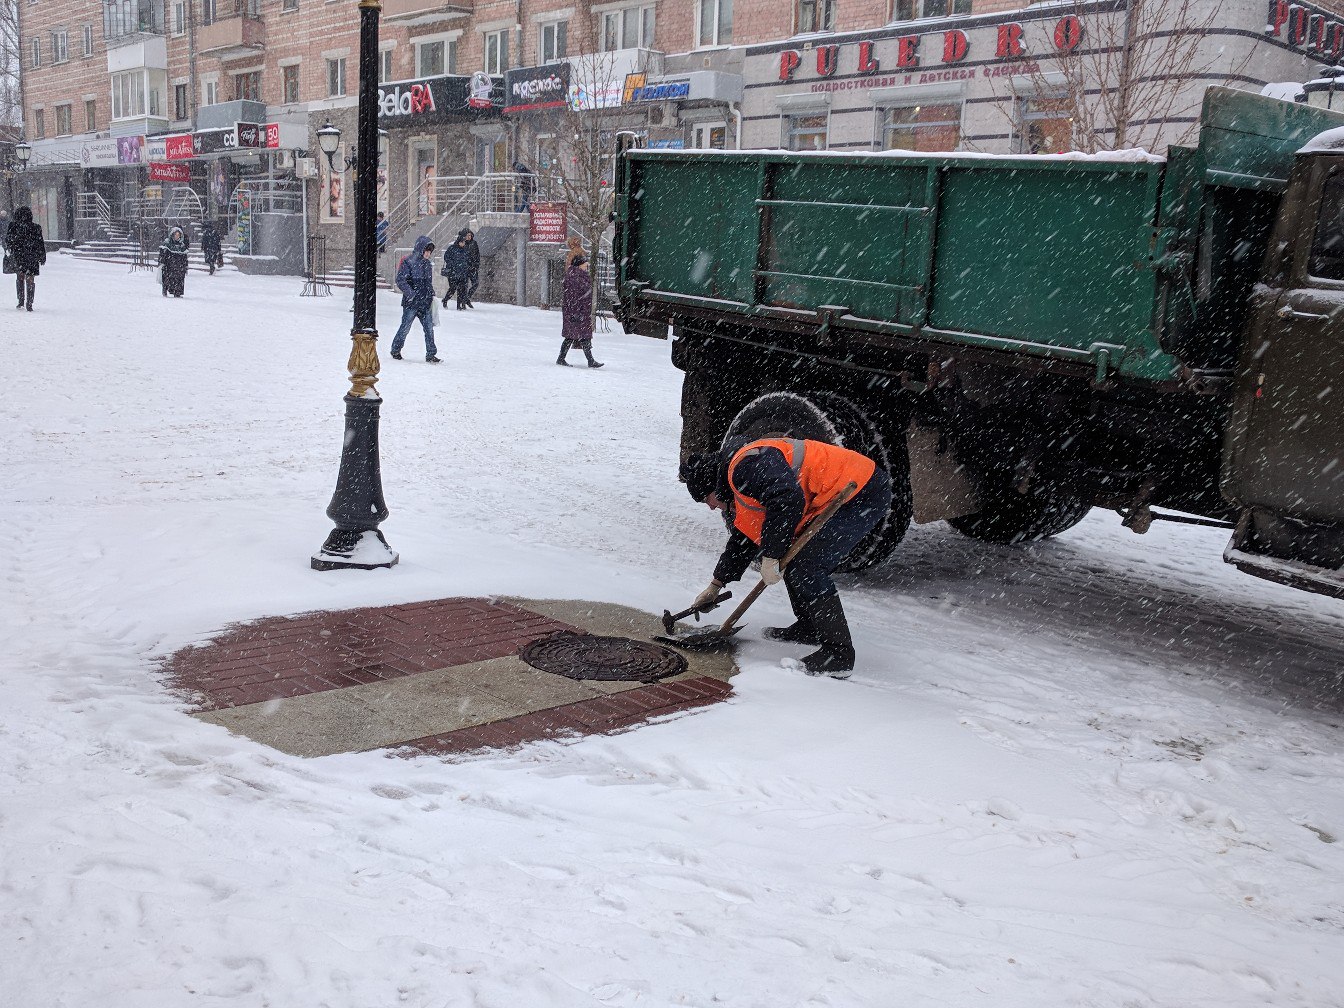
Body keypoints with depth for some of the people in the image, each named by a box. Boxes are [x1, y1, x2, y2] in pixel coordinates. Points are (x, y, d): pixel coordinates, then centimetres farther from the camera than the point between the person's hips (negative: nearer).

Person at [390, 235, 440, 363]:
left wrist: (432, 296, 16)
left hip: (425, 304, 6)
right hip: (411, 303, -6)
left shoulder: (428, 264, 12)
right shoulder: (408, 262, -10)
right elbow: (400, 280, -15)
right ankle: (395, 350, 21)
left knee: (429, 328, 0)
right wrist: (410, 293, -22)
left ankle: (431, 354, 5)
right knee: (405, 327, 4)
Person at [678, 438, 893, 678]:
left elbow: (788, 499, -28)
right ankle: (810, 628, 29)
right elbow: (743, 538, 33)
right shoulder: (743, 485, 21)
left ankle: (838, 654, -13)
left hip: (865, 494, -11)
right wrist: (715, 586, 39)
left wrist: (770, 556, -20)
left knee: (807, 567, -15)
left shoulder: (745, 466, -14)